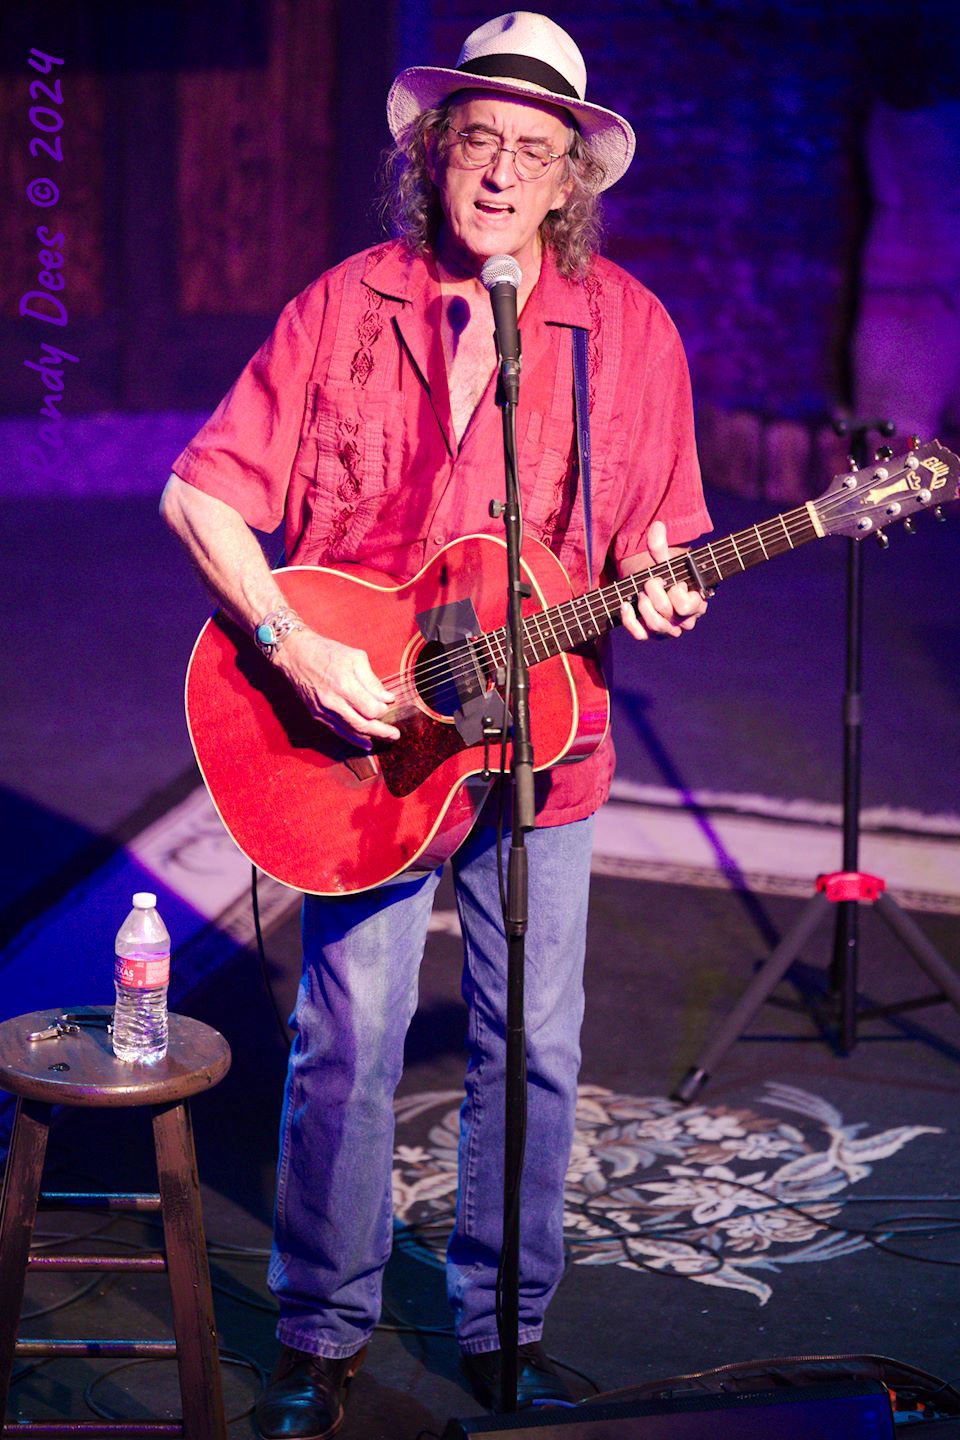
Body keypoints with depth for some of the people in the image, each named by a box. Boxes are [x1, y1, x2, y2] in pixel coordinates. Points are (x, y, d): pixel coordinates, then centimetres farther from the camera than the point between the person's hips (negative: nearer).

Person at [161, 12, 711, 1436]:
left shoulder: (629, 327, 0)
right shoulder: (349, 305, -4)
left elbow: (655, 541, 7)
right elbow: (200, 491, -5)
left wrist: (652, 589, -16)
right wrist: (295, 648, -16)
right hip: (362, 728, -1)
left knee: (535, 1050, 8)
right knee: (347, 1041, 2)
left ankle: (502, 1326, 28)